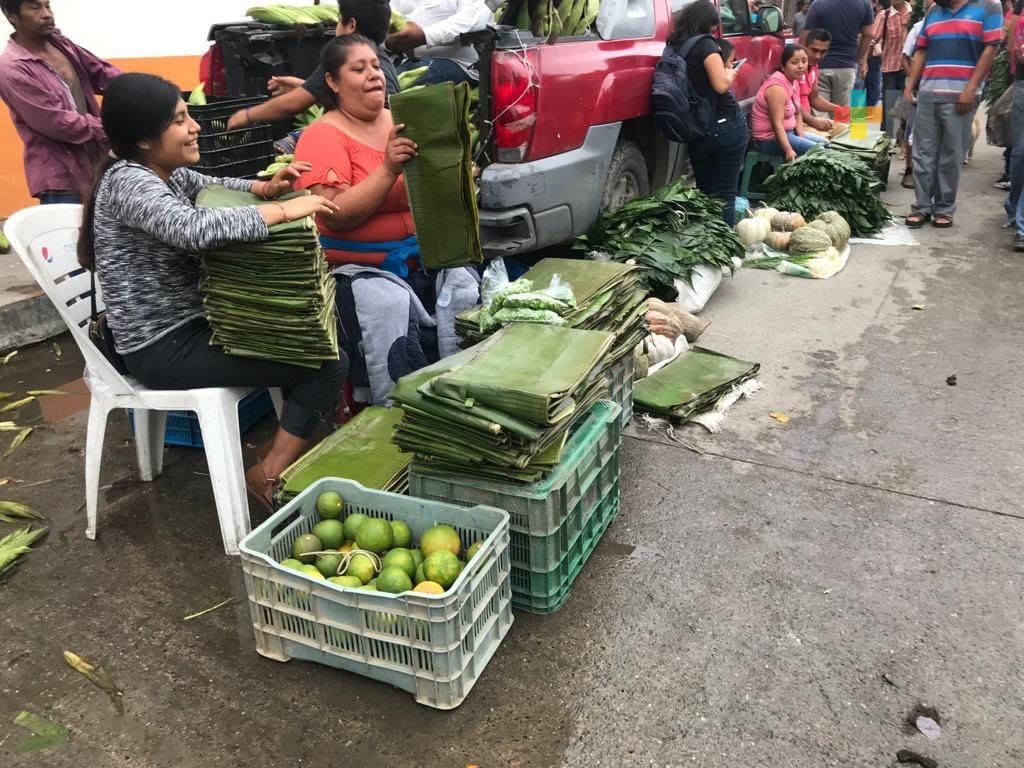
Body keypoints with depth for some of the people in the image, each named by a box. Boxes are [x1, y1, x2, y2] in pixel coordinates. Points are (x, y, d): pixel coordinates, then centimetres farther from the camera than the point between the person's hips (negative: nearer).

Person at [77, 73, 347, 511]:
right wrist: (284, 210, -29)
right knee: (327, 363, -15)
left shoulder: (166, 172, 8)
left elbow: (213, 188, 26)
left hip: (191, 323, 10)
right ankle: (271, 477, -3)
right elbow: (194, 228, -37)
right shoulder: (127, 180, -19)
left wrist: (265, 188, 4)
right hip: (163, 348, -10)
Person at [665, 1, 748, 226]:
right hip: (726, 126, -6)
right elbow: (721, 85, -17)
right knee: (724, 192, 1)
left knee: (704, 191, 17)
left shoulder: (674, 47, 8)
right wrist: (730, 74, 2)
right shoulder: (705, 44, -11)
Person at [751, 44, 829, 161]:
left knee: (825, 144, 14)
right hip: (770, 138, -10)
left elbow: (797, 114, 10)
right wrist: (789, 151, -36)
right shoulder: (777, 87, -23)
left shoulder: (794, 81, 6)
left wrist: (802, 139, -3)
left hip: (788, 132, 10)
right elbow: (777, 124, -29)